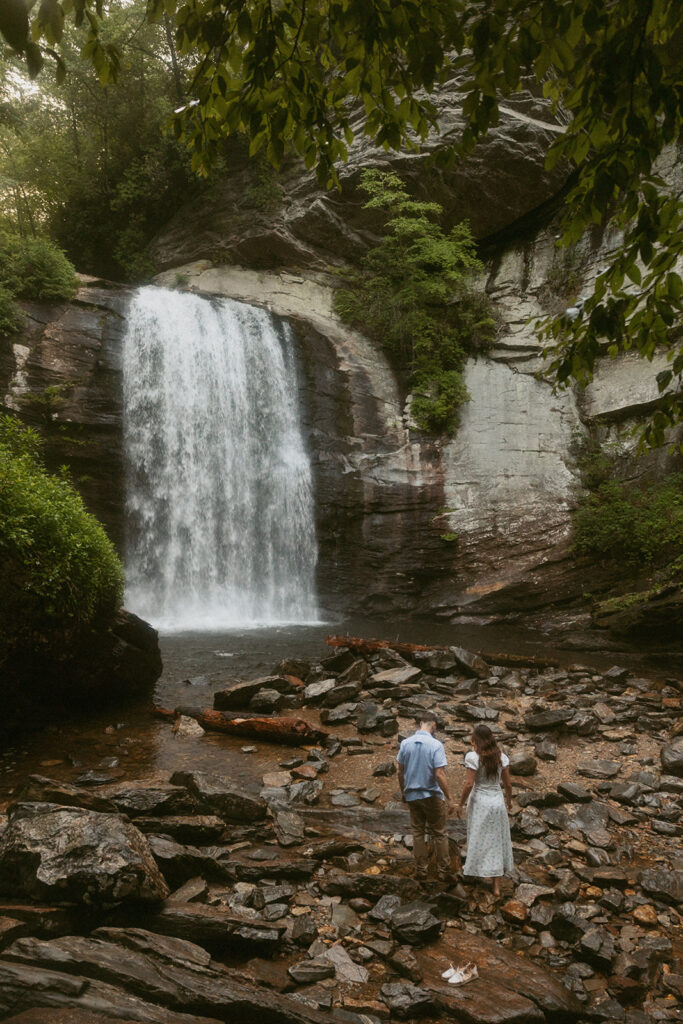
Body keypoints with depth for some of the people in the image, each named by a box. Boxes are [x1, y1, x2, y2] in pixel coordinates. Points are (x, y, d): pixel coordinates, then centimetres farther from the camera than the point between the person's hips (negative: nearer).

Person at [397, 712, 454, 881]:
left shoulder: (405, 743, -4)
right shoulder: (436, 745, -18)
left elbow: (400, 772, 2)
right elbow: (439, 775, -21)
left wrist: (403, 792, 16)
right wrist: (449, 798, -13)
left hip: (412, 795, 4)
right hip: (432, 796, -4)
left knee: (418, 833, 15)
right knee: (439, 834, 10)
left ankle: (421, 869, 22)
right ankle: (443, 870, 15)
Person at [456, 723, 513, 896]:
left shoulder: (473, 757, -16)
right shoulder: (501, 756, -4)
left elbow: (469, 784, -17)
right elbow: (508, 783, 1)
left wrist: (461, 804, -5)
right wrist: (509, 799, 19)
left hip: (479, 802, -3)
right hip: (497, 801, 3)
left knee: (479, 838, 16)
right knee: (496, 840, 11)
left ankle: (476, 869, 38)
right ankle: (496, 885, 14)